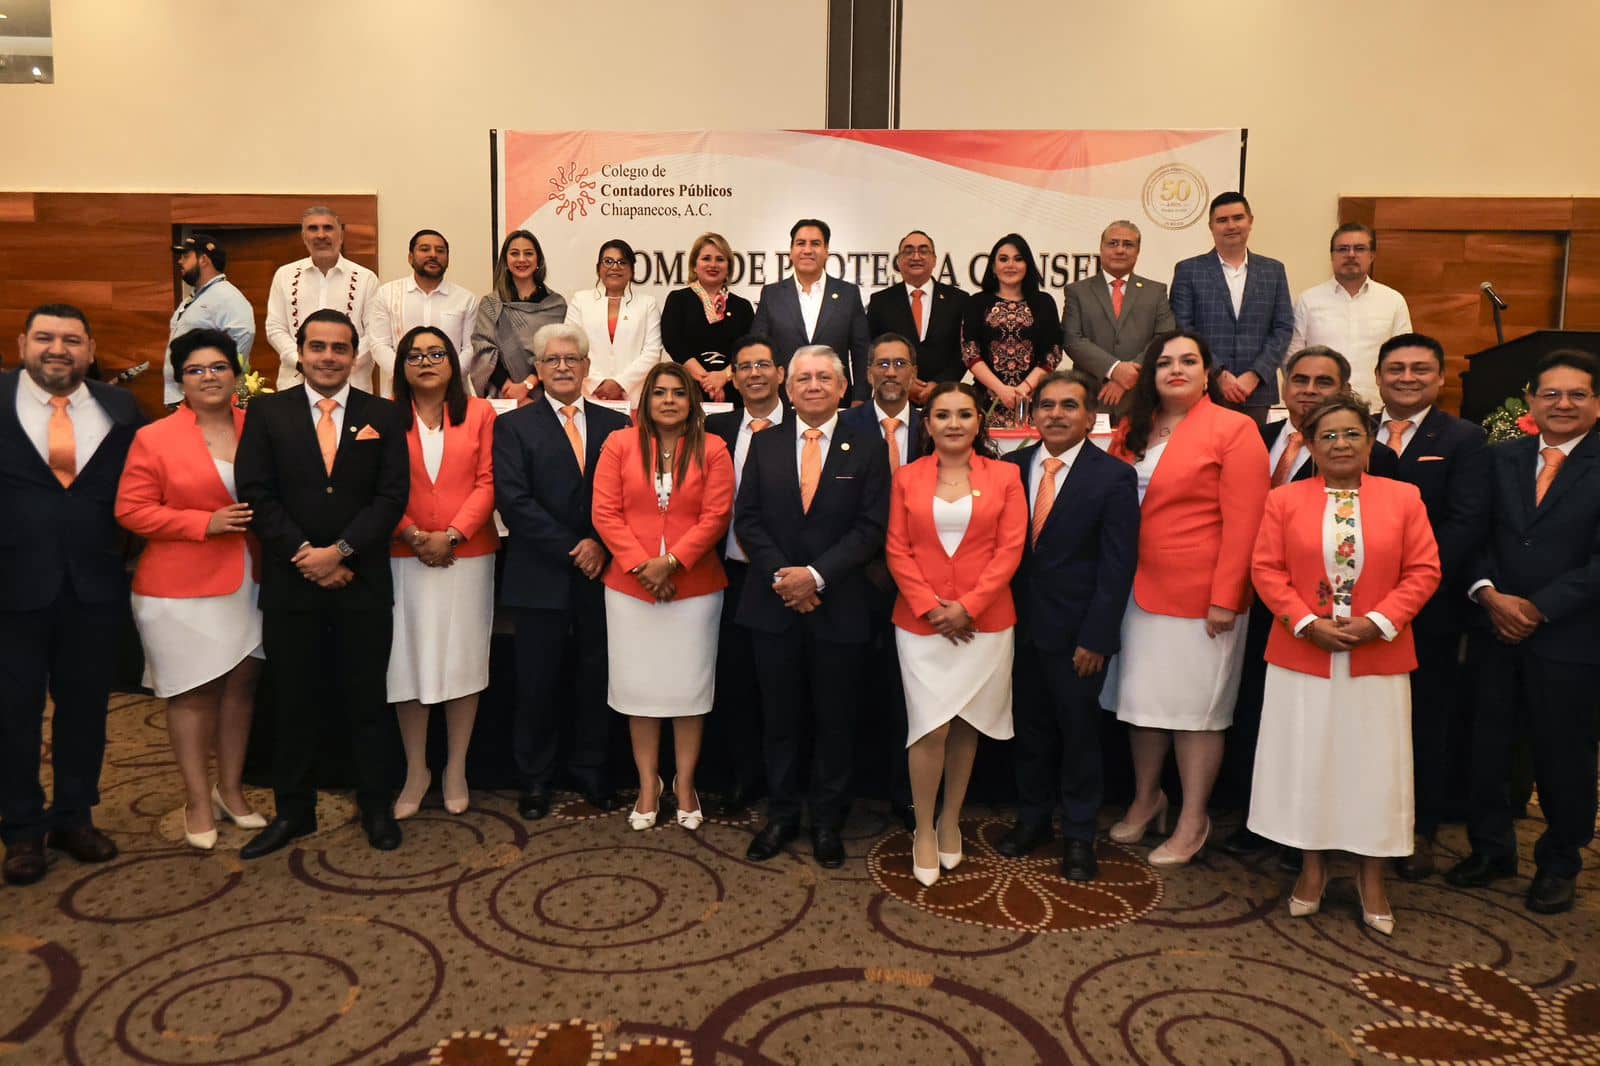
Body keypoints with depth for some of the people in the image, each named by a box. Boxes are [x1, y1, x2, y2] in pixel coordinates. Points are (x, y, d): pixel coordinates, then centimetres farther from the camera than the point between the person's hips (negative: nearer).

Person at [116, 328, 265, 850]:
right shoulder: (154, 438, -6)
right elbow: (132, 510, -7)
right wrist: (206, 523, -16)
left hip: (248, 583, 4)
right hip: (182, 589, -3)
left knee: (241, 685, 12)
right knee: (192, 693, 5)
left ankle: (231, 790, 28)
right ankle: (198, 802, 19)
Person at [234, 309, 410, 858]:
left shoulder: (384, 416, 3)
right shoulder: (267, 412, 4)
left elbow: (392, 496, -4)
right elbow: (256, 495, -3)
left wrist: (339, 550, -14)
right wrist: (304, 555, -12)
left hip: (363, 582, 0)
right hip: (290, 584, 1)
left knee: (367, 700, 8)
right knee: (293, 701, 10)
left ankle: (375, 806, 22)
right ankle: (293, 810, 25)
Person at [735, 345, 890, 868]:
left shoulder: (867, 448, 0)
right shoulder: (765, 444, 7)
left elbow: (871, 527, -7)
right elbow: (747, 519, 3)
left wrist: (815, 574, -16)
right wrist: (780, 576, -11)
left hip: (838, 605, -2)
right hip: (773, 604, 2)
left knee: (834, 720, 8)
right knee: (780, 717, 11)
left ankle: (827, 820, 23)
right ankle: (781, 815, 25)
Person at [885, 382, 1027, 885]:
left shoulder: (1004, 476, 2)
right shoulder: (907, 478, 4)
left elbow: (1010, 549, -3)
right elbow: (897, 551, 0)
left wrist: (967, 606, -12)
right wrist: (930, 607, -11)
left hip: (984, 621, 0)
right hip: (920, 622, 0)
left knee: (965, 727, 9)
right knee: (931, 729, -4)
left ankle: (951, 821, 27)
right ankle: (924, 831, 12)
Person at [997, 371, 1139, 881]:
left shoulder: (1113, 476, -7)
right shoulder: (1011, 466, 3)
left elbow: (1117, 566, -10)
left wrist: (1095, 638, -13)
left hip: (1076, 632, -3)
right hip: (1019, 626, 3)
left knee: (1079, 732, 9)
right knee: (1030, 728, 15)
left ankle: (1079, 835, 24)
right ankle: (1032, 817, 32)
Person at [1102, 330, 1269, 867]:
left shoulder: (1233, 429, -6)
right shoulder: (1132, 429, 10)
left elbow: (1242, 522, -12)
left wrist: (1224, 598, -16)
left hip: (1199, 594, -5)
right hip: (1138, 589, 5)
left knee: (1194, 707, 4)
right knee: (1142, 697, 12)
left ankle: (1193, 820, 19)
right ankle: (1145, 798, 31)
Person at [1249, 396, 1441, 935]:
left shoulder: (1403, 498, 2)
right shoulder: (1284, 499, 0)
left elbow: (1423, 571, -1)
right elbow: (1267, 571, -3)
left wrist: (1378, 621, -14)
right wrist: (1307, 623, -14)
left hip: (1379, 657, 0)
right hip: (1302, 655, 0)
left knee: (1373, 763, 8)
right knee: (1306, 762, 8)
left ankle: (1372, 876, 23)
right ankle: (1312, 866, 24)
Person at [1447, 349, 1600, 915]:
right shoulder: (1501, 458, 7)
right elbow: (1475, 535, 2)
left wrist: (1537, 609, -15)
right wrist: (1490, 595, -13)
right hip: (1494, 630, 3)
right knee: (1487, 745, 11)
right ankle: (1491, 848, 30)